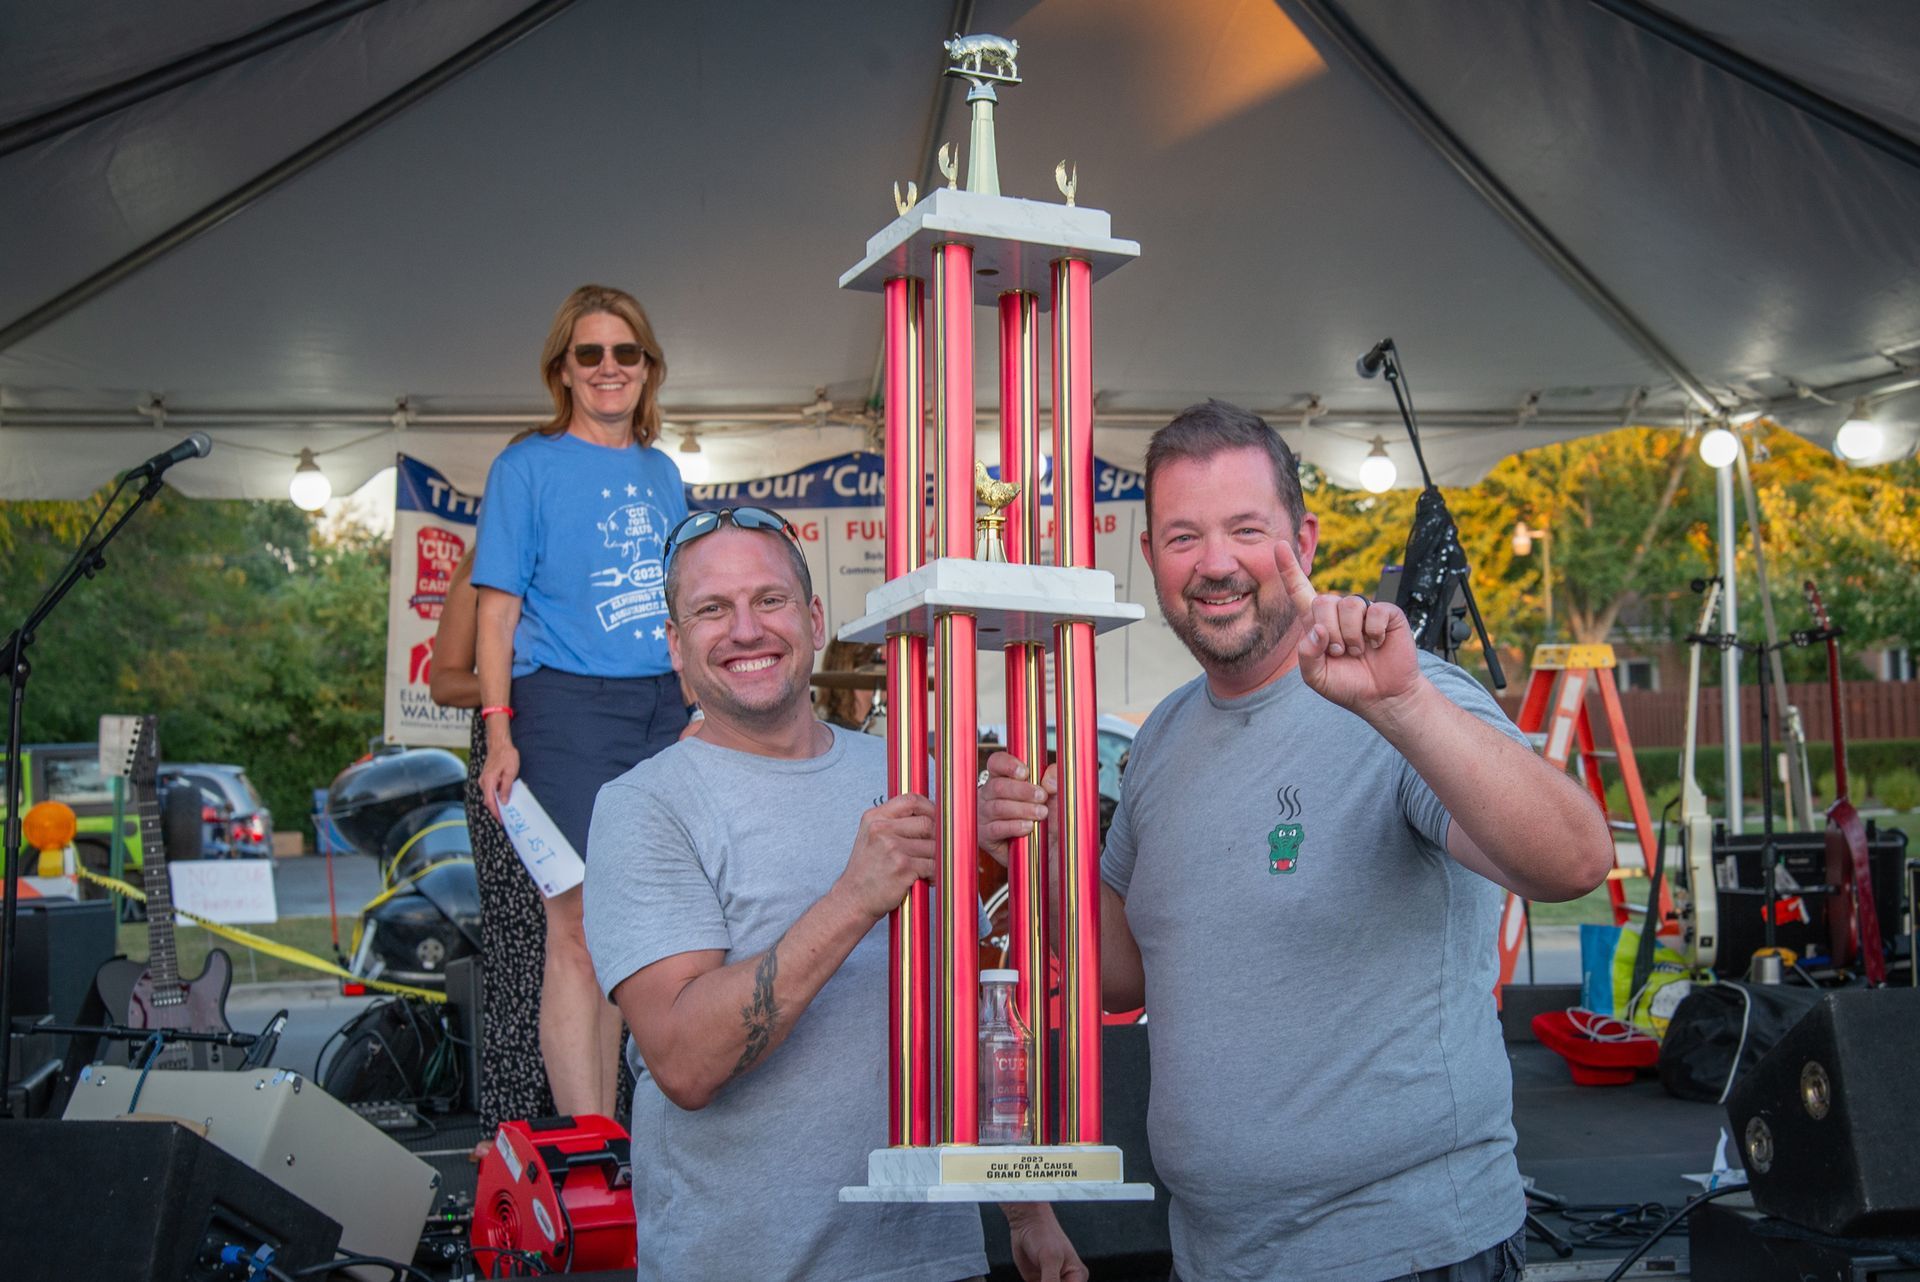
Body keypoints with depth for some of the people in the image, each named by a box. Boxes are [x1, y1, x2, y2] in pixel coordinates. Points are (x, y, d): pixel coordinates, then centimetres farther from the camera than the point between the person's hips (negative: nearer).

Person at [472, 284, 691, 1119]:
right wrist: (499, 732, -11)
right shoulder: (526, 466, 3)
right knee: (577, 926, -9)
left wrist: (702, 710, 14)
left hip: (664, 706, 5)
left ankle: (607, 1132, 17)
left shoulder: (661, 471, 17)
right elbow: (499, 608, -2)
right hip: (568, 704, -5)